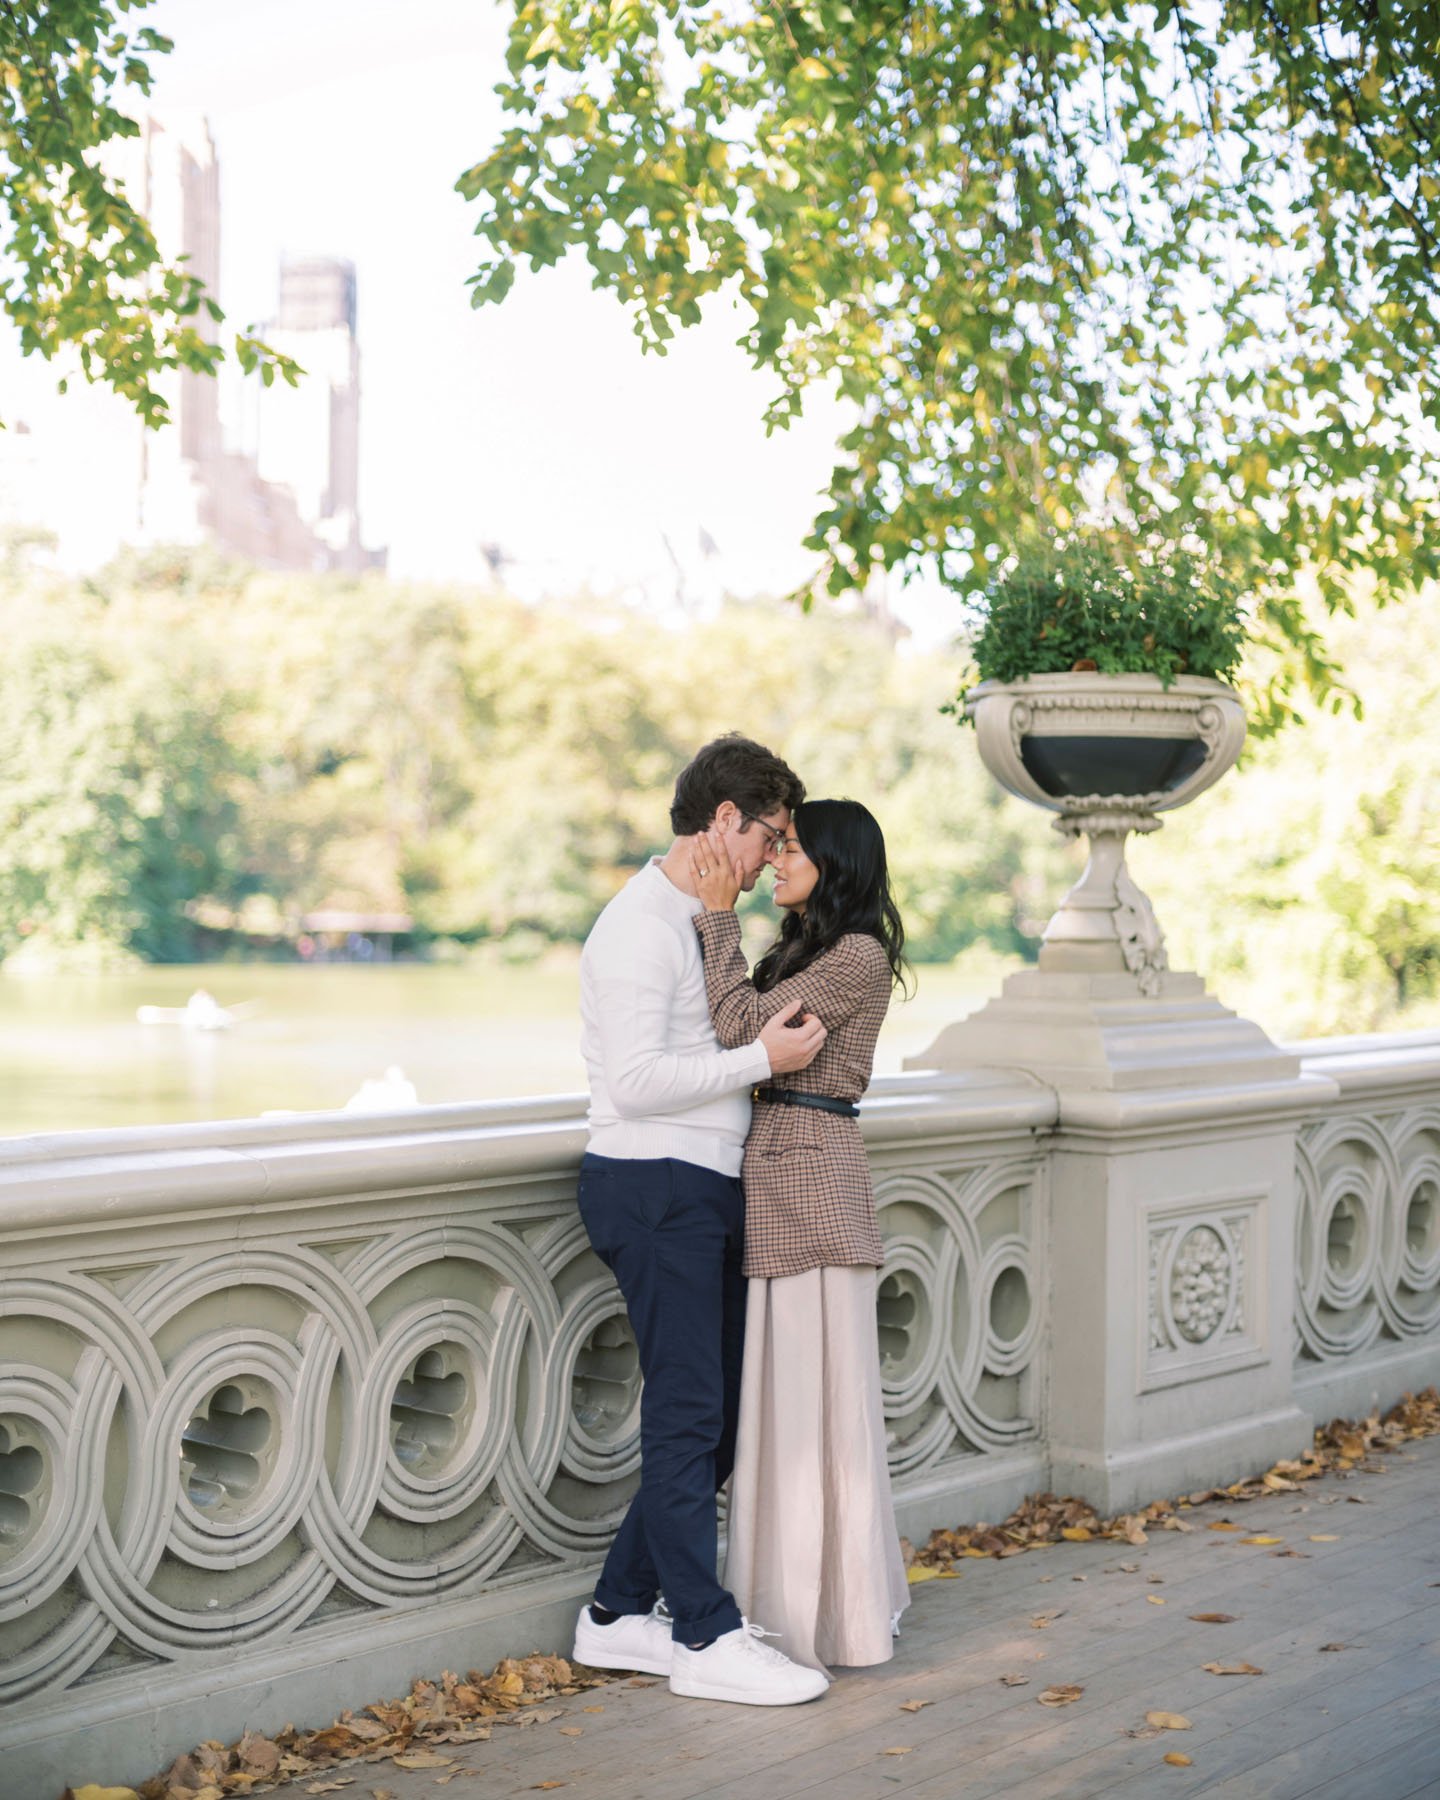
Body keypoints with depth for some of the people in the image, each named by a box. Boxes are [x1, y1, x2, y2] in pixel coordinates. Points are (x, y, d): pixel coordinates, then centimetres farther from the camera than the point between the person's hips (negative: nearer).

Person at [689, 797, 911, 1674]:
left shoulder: (859, 955, -10)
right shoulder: (800, 950, 19)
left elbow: (744, 1025, -16)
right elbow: (747, 1030, 10)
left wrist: (720, 915, -11)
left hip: (813, 1174, -9)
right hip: (774, 1175, 9)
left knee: (820, 1391, -4)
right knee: (783, 1392, 12)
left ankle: (840, 1611, 4)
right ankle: (796, 1596, 21)